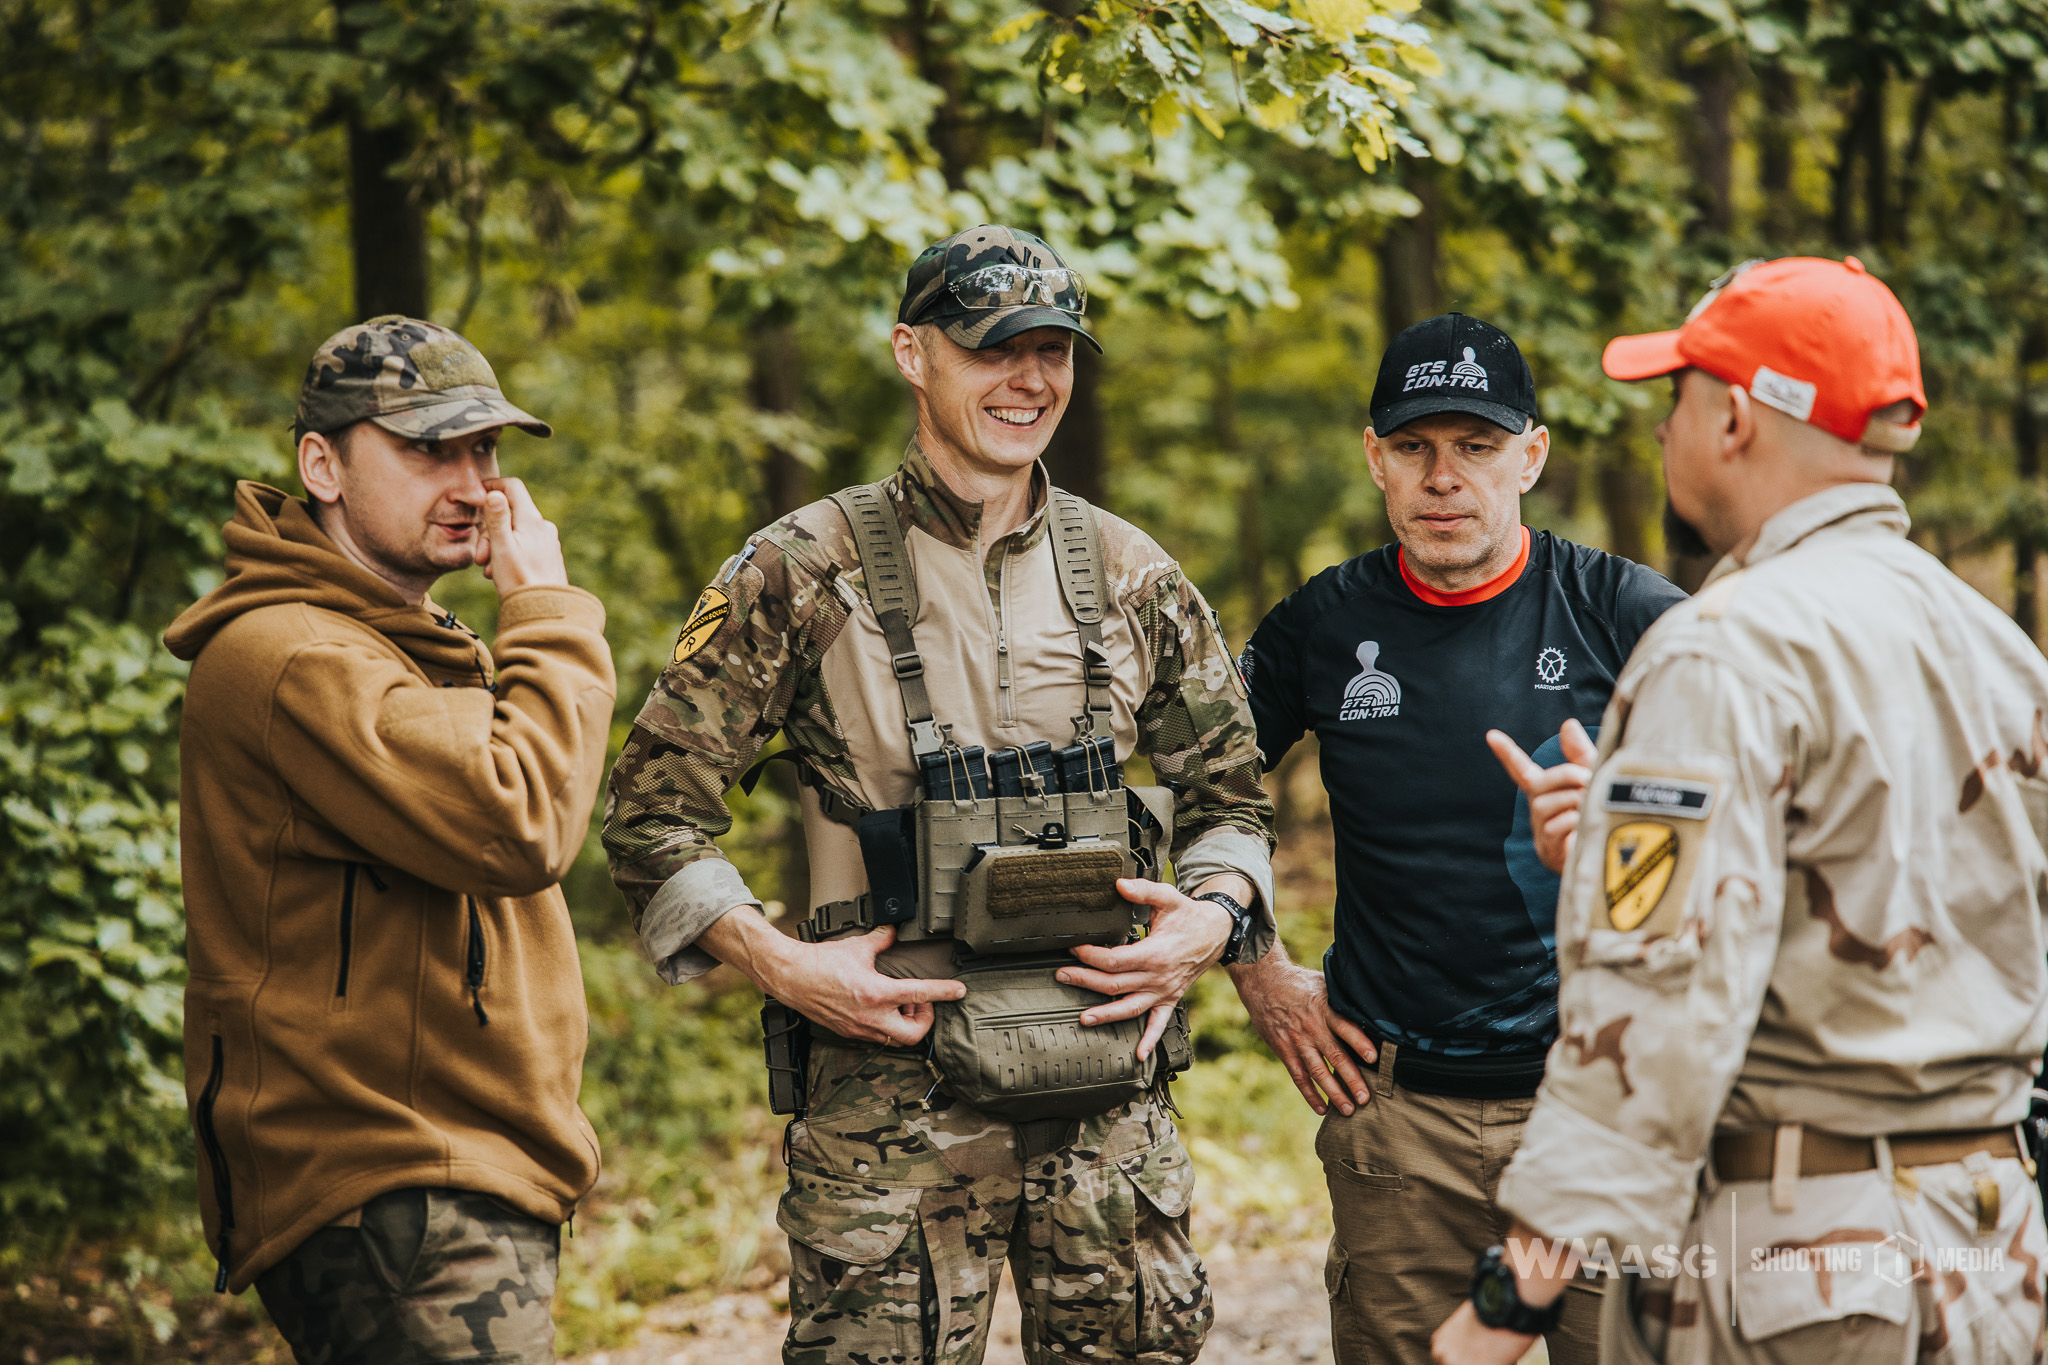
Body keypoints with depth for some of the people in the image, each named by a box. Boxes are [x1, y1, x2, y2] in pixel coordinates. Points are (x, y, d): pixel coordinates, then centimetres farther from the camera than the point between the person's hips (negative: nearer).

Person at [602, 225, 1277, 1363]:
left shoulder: (1132, 576, 9)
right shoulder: (806, 572, -2)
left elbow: (1230, 789, 19)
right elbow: (656, 809, -1)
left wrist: (1214, 918, 0)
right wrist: (781, 965, -11)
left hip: (1109, 1088, 3)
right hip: (893, 1088, -3)